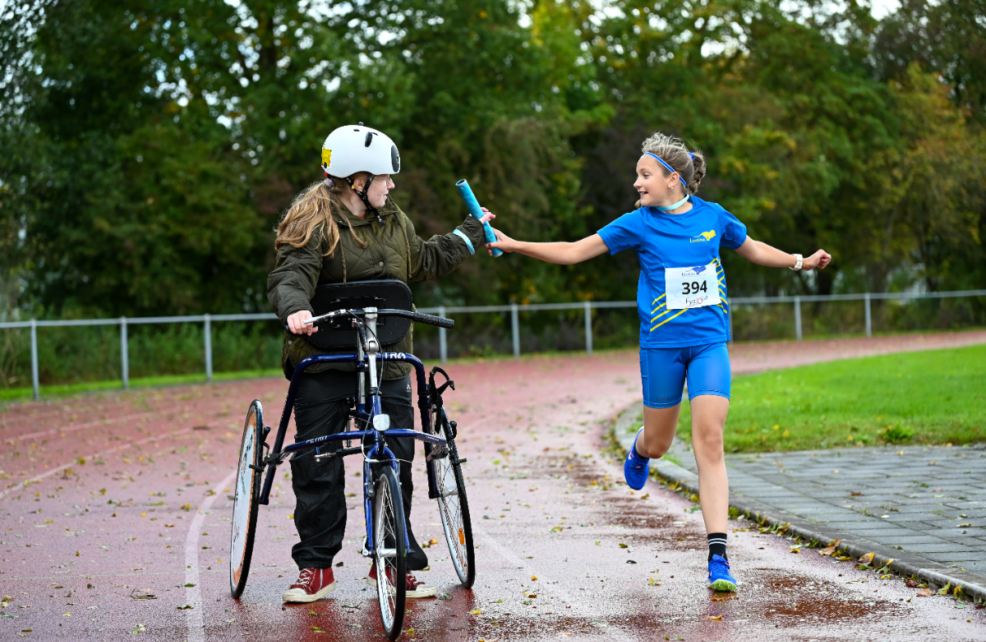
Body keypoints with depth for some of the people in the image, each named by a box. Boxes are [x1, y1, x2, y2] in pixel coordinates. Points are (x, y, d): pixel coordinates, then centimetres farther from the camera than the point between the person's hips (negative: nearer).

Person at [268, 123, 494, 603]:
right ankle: (316, 567, 9)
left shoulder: (394, 222, 14)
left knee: (396, 462, 1)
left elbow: (424, 262, 31)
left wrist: (470, 234, 35)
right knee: (317, 468, -1)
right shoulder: (314, 223, -7)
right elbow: (289, 277, -20)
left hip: (386, 361, 5)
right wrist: (295, 310, -41)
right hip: (323, 363, -5)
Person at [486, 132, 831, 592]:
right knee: (659, 441, 10)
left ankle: (717, 556, -13)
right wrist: (512, 245, -9)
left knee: (709, 442, -11)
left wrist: (801, 262, 18)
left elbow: (753, 249, 22)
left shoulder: (713, 217, 2)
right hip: (661, 346, 0)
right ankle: (639, 451, 52)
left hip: (709, 343, 0)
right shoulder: (639, 224, -2)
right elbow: (574, 252, -2)